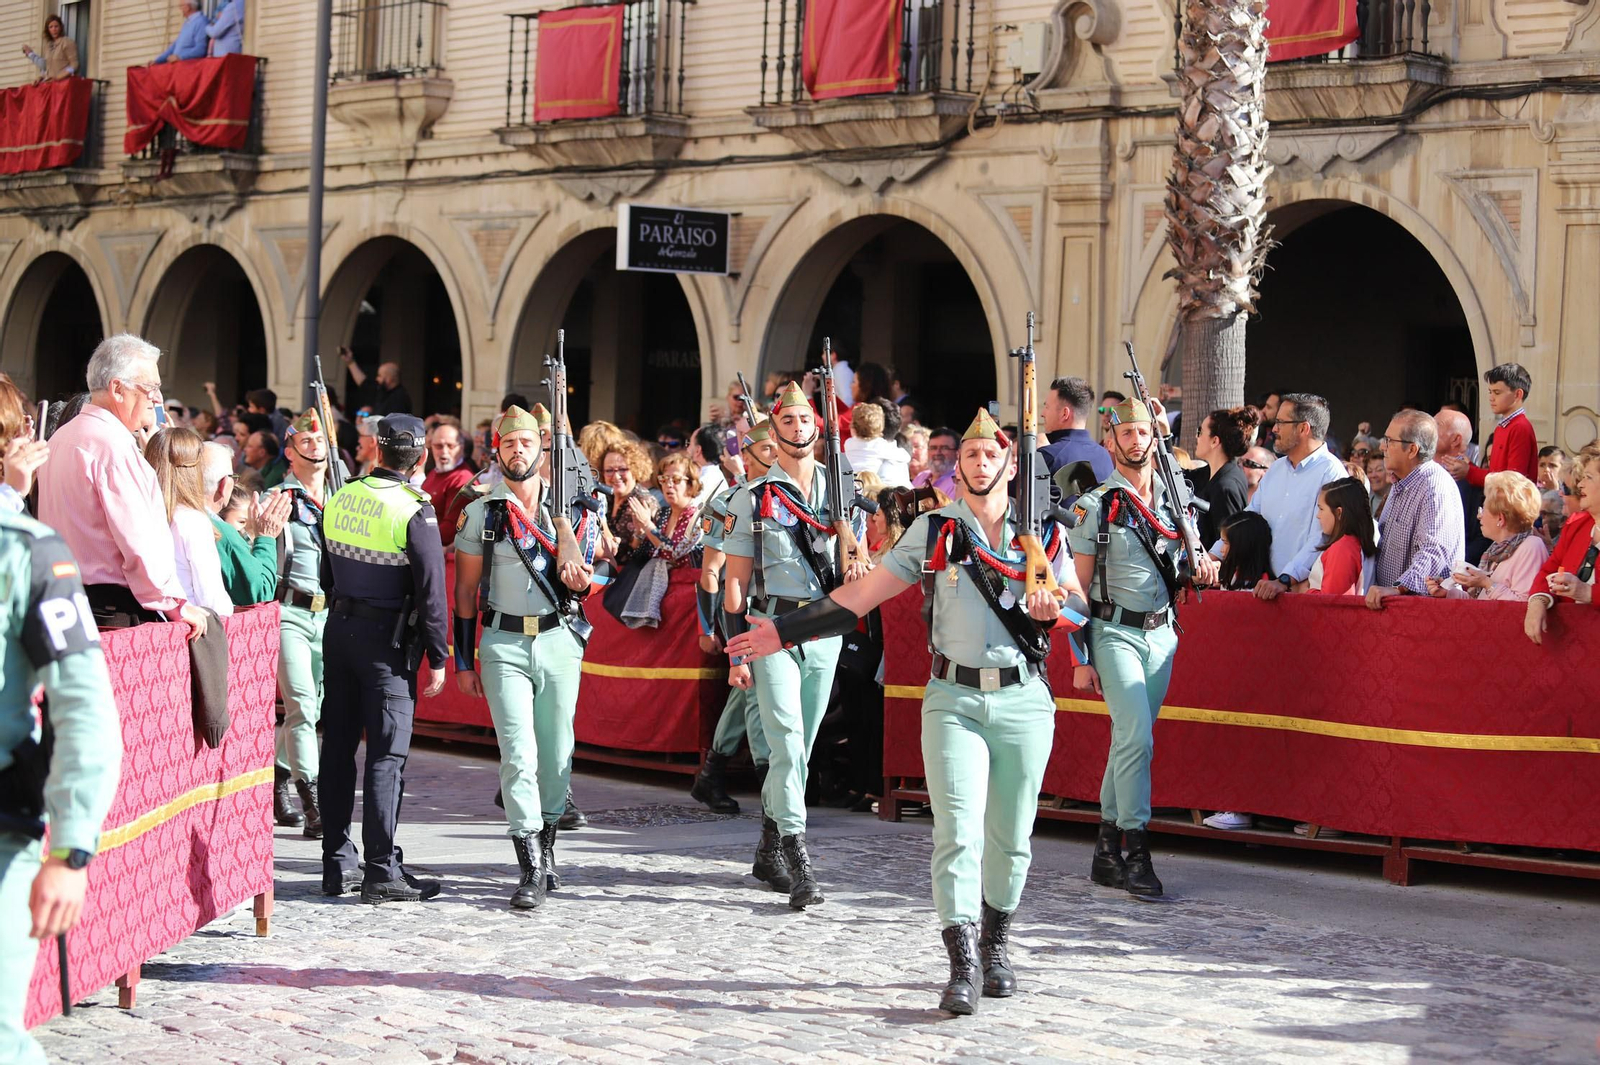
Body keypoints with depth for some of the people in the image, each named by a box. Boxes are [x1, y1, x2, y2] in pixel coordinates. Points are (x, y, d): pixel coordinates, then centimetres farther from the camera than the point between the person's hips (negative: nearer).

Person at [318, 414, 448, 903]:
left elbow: (328, 575, 13)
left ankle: (337, 863, 15)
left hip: (339, 628, 6)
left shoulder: (340, 499, 4)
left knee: (338, 747, 10)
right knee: (386, 754, -3)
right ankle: (382, 871, -3)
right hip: (388, 640, -6)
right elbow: (431, 592, -14)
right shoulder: (415, 512, -15)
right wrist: (437, 658, -7)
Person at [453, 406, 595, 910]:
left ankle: (546, 847, 24)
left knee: (556, 754, 6)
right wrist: (464, 660, 3)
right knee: (519, 754, -11)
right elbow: (465, 591, 6)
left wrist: (580, 582, -9)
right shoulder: (479, 513, 3)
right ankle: (531, 871, -12)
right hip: (504, 644, -2)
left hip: (560, 640, 2)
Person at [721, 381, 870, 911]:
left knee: (800, 747, 9)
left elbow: (854, 561, 20)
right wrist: (736, 653, -5)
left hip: (825, 632, 4)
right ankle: (799, 863, -18)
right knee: (788, 743, -14)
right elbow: (736, 580, 1)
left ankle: (768, 852, 23)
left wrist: (855, 569, -6)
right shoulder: (753, 499, 2)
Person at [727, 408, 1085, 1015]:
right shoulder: (932, 532, 7)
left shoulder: (1045, 535, 8)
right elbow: (861, 595, 8)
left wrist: (1053, 608, -11)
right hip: (954, 699, -1)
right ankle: (963, 966, -14)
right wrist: (784, 631, 3)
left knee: (1010, 838, 6)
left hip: (1023, 699, 1)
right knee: (958, 832, -13)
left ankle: (994, 947, 26)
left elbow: (1080, 606, 14)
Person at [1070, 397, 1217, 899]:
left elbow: (1182, 570, 23)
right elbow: (1080, 585, -4)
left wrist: (1201, 568, -2)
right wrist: (1081, 658, -10)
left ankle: (1107, 851, 16)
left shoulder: (1174, 503, 12)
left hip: (1161, 634, 5)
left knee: (1129, 740, 8)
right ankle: (1137, 853, -14)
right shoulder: (1095, 506, -3)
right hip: (1114, 632, -5)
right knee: (1136, 738, -16)